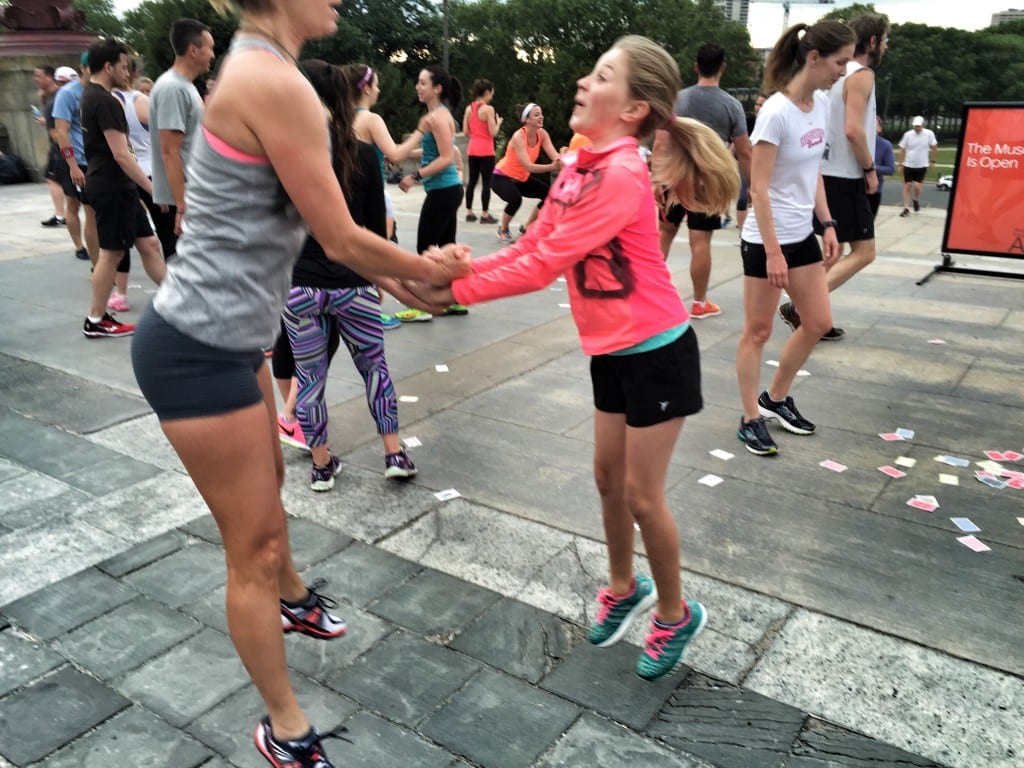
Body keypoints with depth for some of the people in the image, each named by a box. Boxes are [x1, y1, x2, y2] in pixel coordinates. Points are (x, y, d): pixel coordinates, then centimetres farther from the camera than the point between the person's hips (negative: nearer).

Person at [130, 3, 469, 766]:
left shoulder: (257, 73, 10)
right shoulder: (273, 82, -22)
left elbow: (315, 228, 13)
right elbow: (341, 238, -17)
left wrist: (396, 279, 15)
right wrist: (427, 270, 0)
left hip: (225, 337, 10)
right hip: (199, 350, -10)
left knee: (267, 485, 29)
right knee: (254, 542, 5)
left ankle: (291, 600, 58)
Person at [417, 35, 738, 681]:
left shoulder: (623, 176, -25)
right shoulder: (576, 167, 2)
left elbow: (543, 266, -26)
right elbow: (529, 246, 2)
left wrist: (455, 291, -22)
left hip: (657, 350, -8)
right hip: (611, 350, 8)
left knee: (642, 493, 3)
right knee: (609, 477, 17)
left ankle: (676, 615, 27)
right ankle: (624, 588, 40)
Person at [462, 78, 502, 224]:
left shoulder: (469, 108, 7)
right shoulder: (488, 109, -12)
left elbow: (466, 131, 7)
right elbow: (493, 133, -14)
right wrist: (498, 122, 3)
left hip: (472, 149, 7)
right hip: (485, 150, -7)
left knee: (472, 181, 11)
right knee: (486, 182, -1)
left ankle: (469, 212, 15)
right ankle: (485, 215, 0)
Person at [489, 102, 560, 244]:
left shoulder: (542, 134, -9)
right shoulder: (519, 137, -28)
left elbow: (555, 157, -20)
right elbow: (528, 166, -37)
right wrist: (551, 167, -51)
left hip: (522, 179, 7)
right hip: (502, 177, -7)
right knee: (515, 199, -34)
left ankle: (527, 228, 14)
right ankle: (503, 229, -5)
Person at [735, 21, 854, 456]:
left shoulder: (821, 105, 6)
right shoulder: (776, 112, -19)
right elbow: (758, 188, -20)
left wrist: (828, 224, 12)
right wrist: (772, 252, -22)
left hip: (802, 235, 9)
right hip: (766, 240, -8)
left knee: (818, 322, 13)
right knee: (758, 331, 2)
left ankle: (775, 398, 30)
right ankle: (750, 420, 15)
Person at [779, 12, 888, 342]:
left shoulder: (838, 74, 14)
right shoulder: (862, 75, -13)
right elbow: (853, 130, -22)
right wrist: (870, 169, -12)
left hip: (828, 173, 9)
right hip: (846, 177, -9)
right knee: (863, 252, -6)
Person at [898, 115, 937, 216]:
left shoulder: (929, 134, -6)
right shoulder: (908, 134, -4)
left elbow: (934, 148, 4)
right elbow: (902, 149, 3)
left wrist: (932, 161, 5)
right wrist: (900, 162, 1)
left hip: (922, 165, -1)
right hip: (908, 165, 1)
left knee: (917, 186, -10)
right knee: (907, 186, 2)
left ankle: (916, 200, 23)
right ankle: (906, 208, 10)